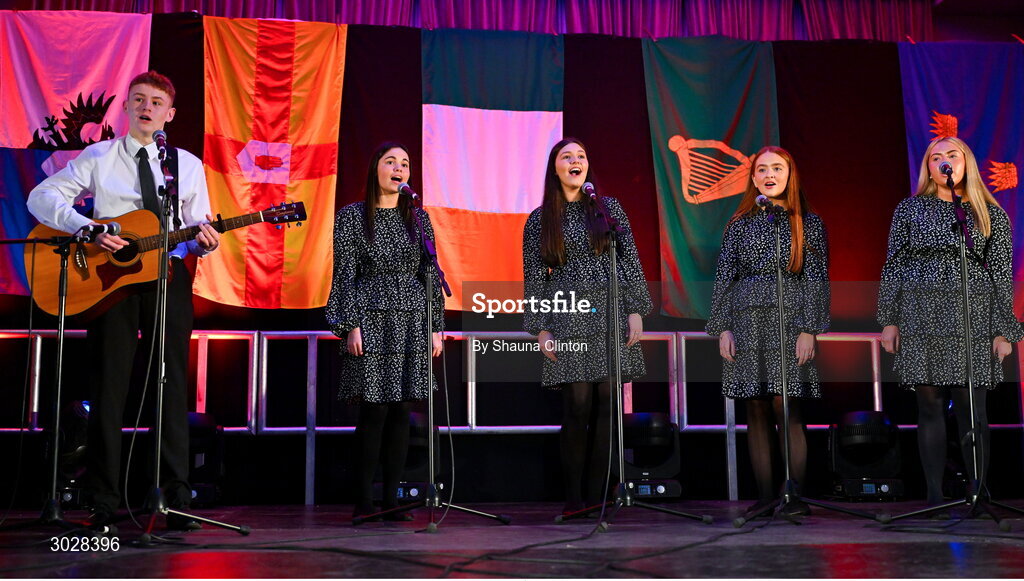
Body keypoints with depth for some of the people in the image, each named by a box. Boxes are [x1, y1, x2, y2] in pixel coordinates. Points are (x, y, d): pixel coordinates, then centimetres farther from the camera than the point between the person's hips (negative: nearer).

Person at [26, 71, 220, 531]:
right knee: (108, 387, 0)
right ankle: (103, 502, 6)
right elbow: (41, 198, 0)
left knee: (172, 386, 0)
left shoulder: (188, 165, 13)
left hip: (168, 275, 1)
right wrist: (89, 229, -15)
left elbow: (197, 229, 11)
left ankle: (176, 498, 4)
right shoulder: (98, 157, 8)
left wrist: (203, 239, -14)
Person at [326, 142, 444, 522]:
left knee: (401, 411, 3)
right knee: (373, 410, -7)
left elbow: (431, 274, 11)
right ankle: (363, 501, 3)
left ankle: (392, 498, 10)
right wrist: (350, 326, -9)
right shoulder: (352, 216, 2)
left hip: (411, 323, 3)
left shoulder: (418, 218, 12)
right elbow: (345, 274, -1)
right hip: (371, 322, -3)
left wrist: (436, 326, 6)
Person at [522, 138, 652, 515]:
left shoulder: (609, 208, 11)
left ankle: (596, 495, 8)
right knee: (578, 406, -6)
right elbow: (534, 277, 6)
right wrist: (539, 328, -1)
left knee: (607, 406, 0)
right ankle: (573, 497, 4)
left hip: (612, 315, 2)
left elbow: (630, 261, 7)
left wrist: (636, 310, -1)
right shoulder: (540, 220, 8)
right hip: (569, 321, -1)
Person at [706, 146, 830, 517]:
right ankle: (764, 494, 7)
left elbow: (816, 279, 2)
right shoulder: (740, 224, 12)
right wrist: (723, 328, 1)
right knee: (756, 410, 2)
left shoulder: (808, 223, 7)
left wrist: (809, 329, -8)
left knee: (786, 407, -8)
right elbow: (724, 277, 10)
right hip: (747, 321, 2)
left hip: (788, 319, -2)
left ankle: (796, 495, -2)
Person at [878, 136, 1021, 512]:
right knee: (929, 406, 1)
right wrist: (888, 320, 1)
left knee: (972, 407, -2)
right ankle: (935, 496, 7)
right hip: (921, 316, 0)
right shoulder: (910, 209, 10)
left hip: (973, 316, 0)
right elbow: (893, 266, 8)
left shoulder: (990, 214, 10)